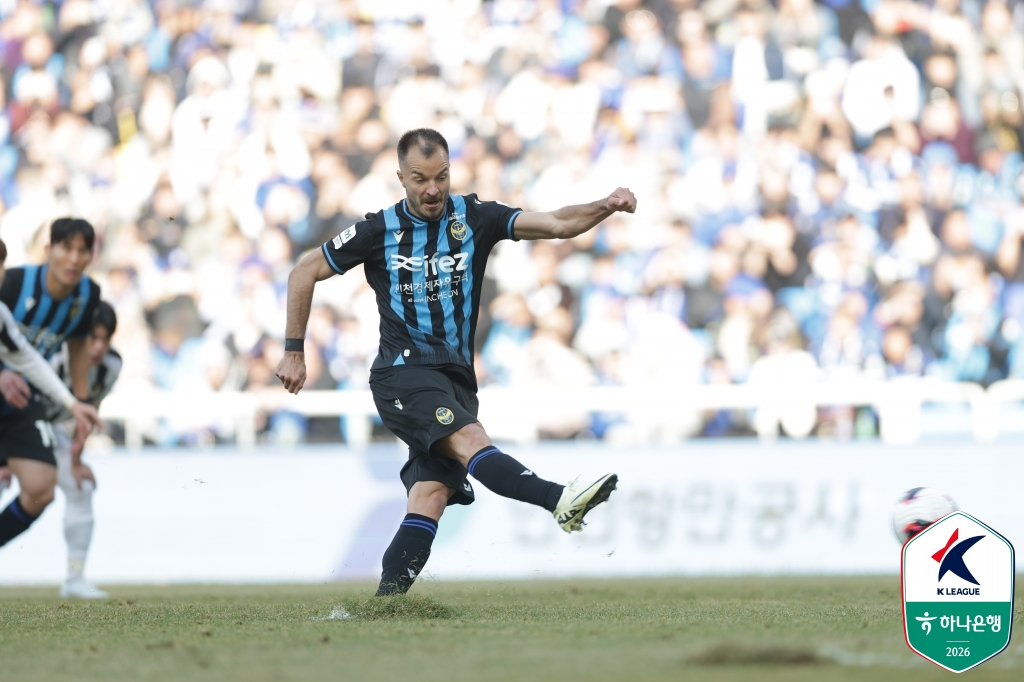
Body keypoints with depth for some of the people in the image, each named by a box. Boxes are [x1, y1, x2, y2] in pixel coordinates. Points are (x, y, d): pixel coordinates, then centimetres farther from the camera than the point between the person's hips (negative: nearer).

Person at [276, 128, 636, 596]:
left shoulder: (475, 218, 5)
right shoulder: (380, 230, 1)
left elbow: (555, 225, -5)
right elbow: (304, 273, 10)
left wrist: (606, 206, -23)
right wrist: (294, 352, 8)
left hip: (455, 378, 4)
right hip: (404, 371, -4)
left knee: (432, 495, -10)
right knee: (470, 440, -29)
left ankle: (384, 604, -11)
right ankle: (560, 502, -49)